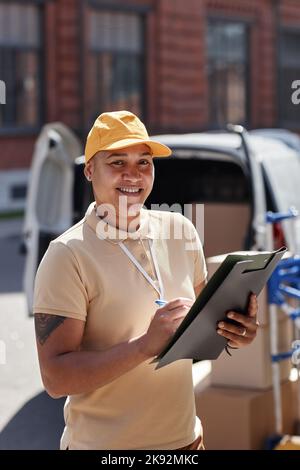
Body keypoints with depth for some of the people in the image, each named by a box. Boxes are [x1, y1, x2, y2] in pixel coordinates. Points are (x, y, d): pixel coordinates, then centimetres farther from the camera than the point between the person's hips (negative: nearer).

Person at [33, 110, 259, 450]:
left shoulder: (181, 232, -1)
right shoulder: (68, 256, -17)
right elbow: (55, 378, -21)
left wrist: (230, 334, -10)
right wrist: (147, 345, -31)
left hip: (186, 436, 5)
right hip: (104, 445, -5)